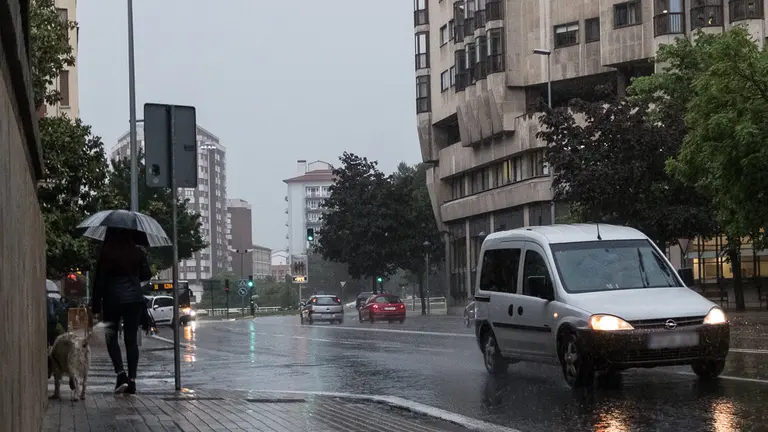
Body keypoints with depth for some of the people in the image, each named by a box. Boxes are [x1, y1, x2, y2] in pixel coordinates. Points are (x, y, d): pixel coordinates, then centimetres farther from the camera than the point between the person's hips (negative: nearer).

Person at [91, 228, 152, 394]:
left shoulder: (106, 253, -8)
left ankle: (121, 374, -10)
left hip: (113, 299, -3)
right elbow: (147, 275, 9)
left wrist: (96, 305, -1)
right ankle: (132, 380, 1)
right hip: (134, 299, 3)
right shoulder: (137, 252, 1)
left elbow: (99, 280, -7)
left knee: (111, 337, 8)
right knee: (131, 339, 6)